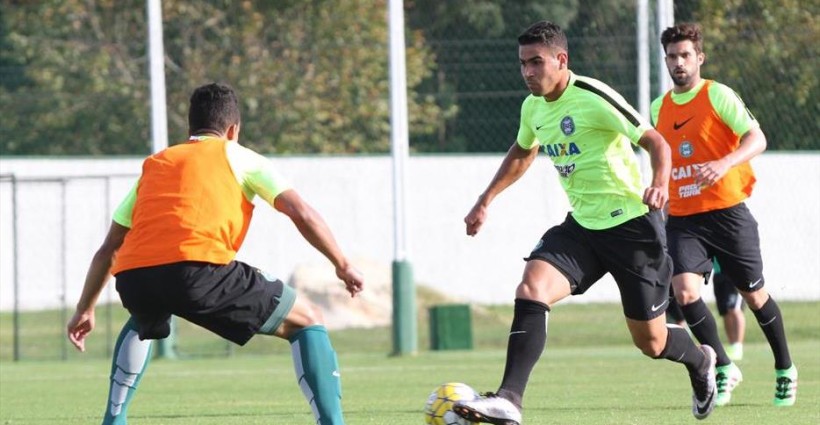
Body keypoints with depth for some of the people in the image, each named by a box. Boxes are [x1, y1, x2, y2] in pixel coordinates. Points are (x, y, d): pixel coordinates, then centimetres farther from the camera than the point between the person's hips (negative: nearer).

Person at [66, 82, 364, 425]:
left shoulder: (153, 165, 33)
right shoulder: (239, 157, 22)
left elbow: (108, 250, 37)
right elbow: (302, 214, 11)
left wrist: (85, 310, 45)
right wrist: (342, 265, 20)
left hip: (132, 277, 5)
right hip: (199, 267, -5)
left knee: (142, 324, 42)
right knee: (307, 321, 10)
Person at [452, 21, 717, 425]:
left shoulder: (593, 98, -18)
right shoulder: (533, 107, 5)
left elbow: (655, 142, -17)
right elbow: (522, 154, 27)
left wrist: (660, 183, -36)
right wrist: (485, 201, 22)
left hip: (631, 222, -6)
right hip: (581, 225, 6)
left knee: (650, 341, 4)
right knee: (532, 289, -21)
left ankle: (700, 363, 40)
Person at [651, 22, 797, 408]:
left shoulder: (719, 96, -7)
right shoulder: (659, 108, 10)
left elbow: (757, 139, -19)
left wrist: (725, 164, -35)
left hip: (727, 212, -4)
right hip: (682, 219, 4)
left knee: (753, 294, 6)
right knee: (684, 291, -17)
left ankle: (784, 369, 28)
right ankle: (724, 370, -2)